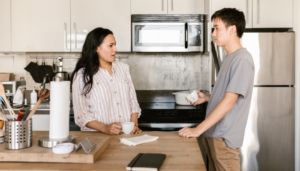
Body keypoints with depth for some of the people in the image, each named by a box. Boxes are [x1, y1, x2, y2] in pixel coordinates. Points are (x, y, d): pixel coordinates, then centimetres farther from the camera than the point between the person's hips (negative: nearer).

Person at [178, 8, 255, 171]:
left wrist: (198, 129, -22)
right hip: (211, 133, 8)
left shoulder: (242, 59, -16)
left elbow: (229, 101, -21)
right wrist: (206, 97, 7)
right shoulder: (229, 58, 14)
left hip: (224, 138, -8)